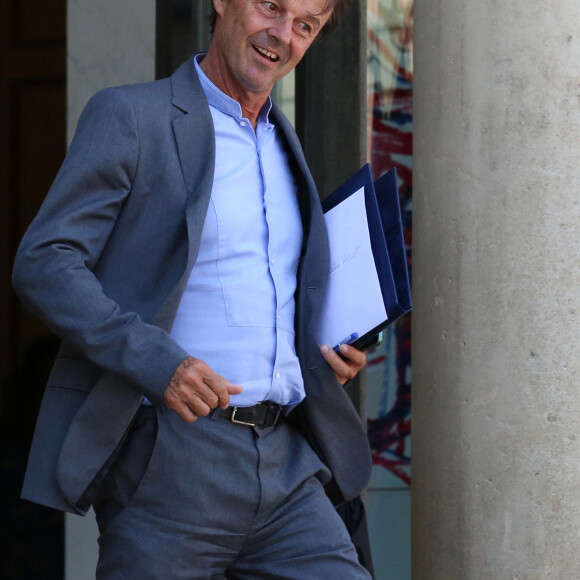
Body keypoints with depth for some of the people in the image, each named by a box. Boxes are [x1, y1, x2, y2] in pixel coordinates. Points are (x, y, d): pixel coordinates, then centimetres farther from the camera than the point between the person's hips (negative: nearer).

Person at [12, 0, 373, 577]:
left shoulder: (283, 143, 21)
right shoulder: (129, 116, -1)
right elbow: (42, 263, -9)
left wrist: (331, 352, 12)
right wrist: (155, 361, -21)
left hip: (287, 466, 6)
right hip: (171, 460, -6)